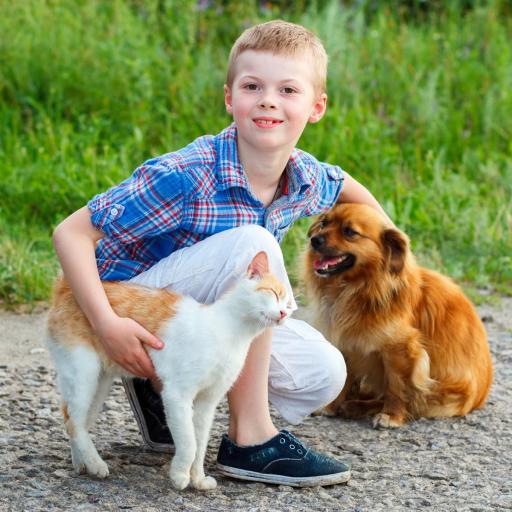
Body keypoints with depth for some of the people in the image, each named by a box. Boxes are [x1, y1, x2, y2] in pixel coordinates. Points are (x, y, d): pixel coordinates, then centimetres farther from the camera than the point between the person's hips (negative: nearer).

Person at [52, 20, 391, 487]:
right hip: (136, 319, -7)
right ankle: (249, 438, -24)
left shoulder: (306, 178, -6)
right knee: (253, 245, -30)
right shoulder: (184, 177, -27)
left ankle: (164, 389, 9)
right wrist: (106, 323, -34)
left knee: (324, 376, -8)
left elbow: (345, 186, 21)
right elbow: (71, 233, -24)